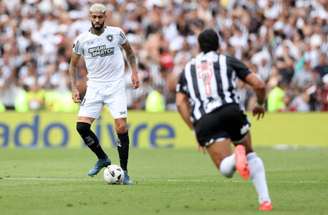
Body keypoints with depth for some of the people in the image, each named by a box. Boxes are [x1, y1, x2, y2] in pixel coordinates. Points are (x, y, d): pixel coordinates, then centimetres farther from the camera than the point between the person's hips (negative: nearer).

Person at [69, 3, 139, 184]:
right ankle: (102, 159, 11)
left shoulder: (116, 33, -3)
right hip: (94, 86, 2)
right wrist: (74, 88, 1)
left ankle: (124, 171, 1)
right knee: (81, 126, -11)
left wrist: (134, 72, 5)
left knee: (121, 127, -12)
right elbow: (73, 64, 11)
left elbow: (129, 51, 16)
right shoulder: (82, 40, -1)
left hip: (115, 86, -2)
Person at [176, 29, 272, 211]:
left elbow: (180, 103, 12)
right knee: (251, 155, 22)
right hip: (231, 110, 0)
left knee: (226, 169, -3)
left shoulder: (187, 70, 25)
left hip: (203, 120, 0)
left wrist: (195, 130, 13)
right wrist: (260, 105, 33)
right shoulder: (228, 61, 19)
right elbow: (259, 85, 13)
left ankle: (237, 156, -40)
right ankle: (265, 199, 6)